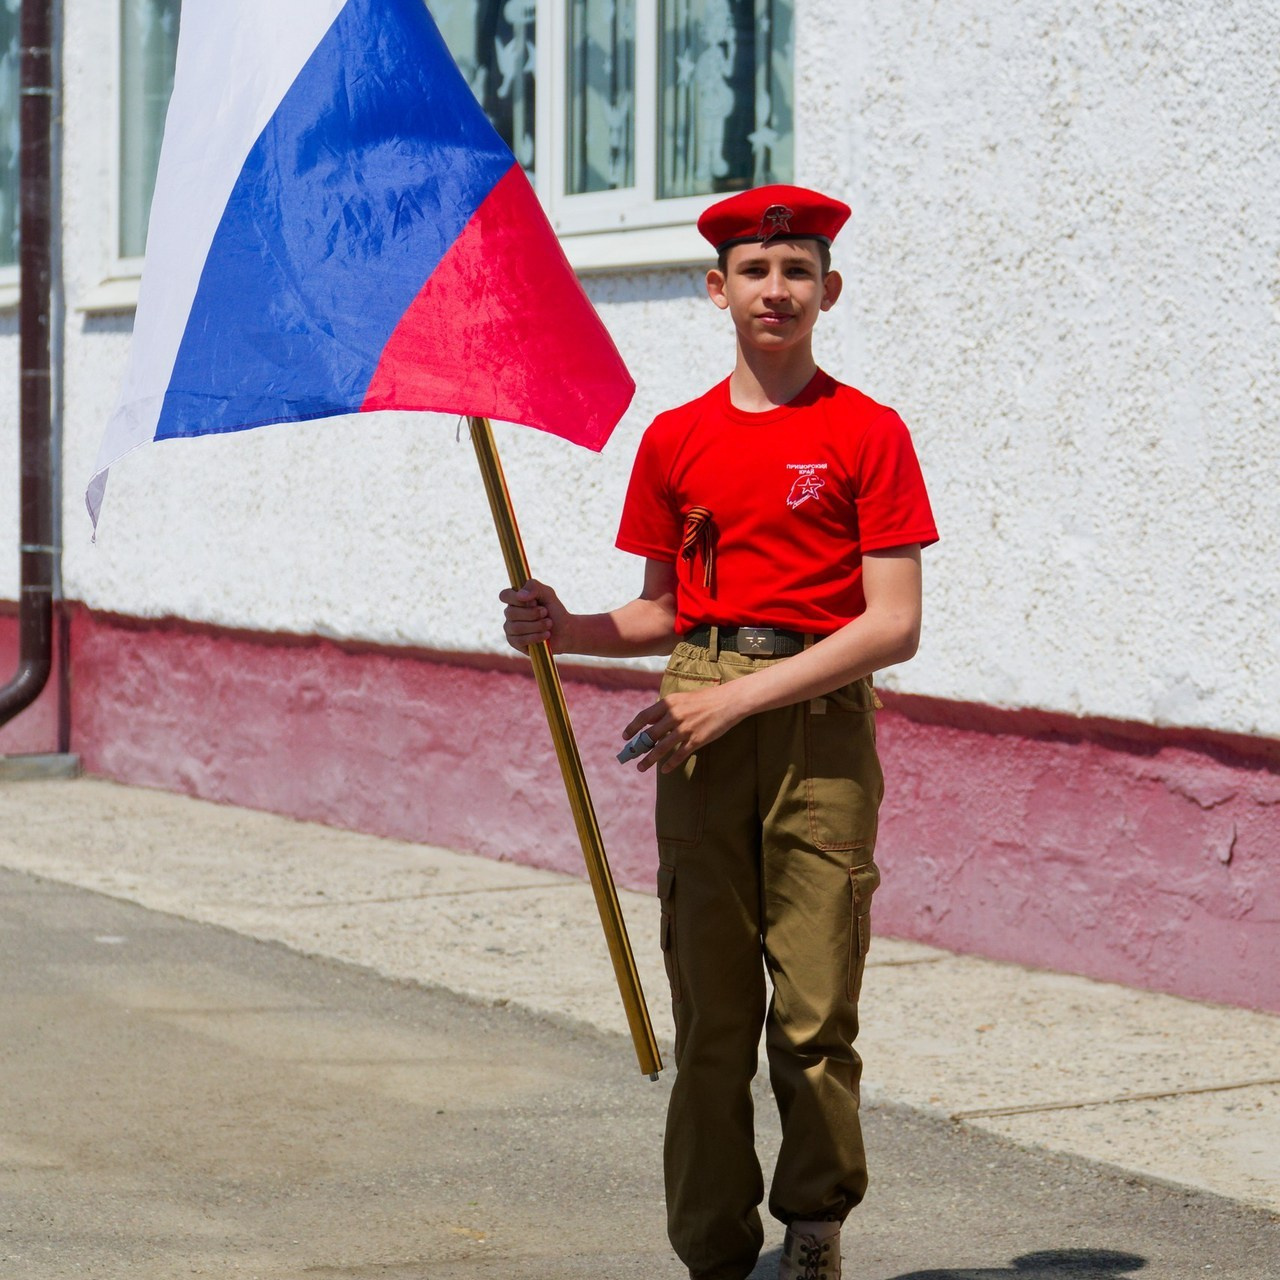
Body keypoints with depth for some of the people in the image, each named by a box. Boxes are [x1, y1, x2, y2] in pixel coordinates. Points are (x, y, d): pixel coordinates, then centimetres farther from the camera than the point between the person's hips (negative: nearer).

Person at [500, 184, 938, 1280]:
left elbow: (894, 625, -6)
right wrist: (566, 630, -1)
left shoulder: (867, 433, 1)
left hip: (821, 727, -3)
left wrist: (740, 697, -12)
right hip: (700, 734, 3)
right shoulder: (674, 440, 12)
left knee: (815, 1014, -4)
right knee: (711, 1011, 2)